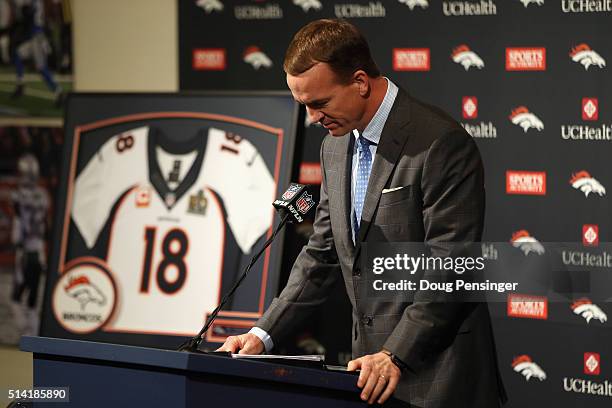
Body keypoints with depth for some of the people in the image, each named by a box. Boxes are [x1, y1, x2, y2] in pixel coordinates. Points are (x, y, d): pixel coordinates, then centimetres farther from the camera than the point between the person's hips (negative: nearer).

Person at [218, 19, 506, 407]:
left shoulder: (442, 144, -14)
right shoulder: (336, 146, 11)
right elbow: (323, 255, 17)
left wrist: (395, 356, -24)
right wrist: (263, 334, 7)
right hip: (374, 364, 7)